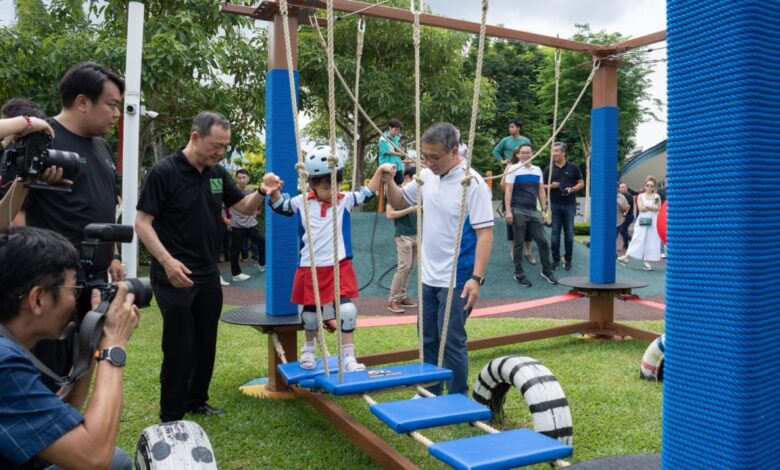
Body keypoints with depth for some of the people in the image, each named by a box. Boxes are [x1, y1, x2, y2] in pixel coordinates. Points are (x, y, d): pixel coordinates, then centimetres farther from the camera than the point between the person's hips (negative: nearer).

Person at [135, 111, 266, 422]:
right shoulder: (164, 171, -13)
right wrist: (167, 260, -26)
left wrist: (262, 192, -9)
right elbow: (142, 223, -13)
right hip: (174, 277, -6)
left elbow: (245, 207, 12)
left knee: (206, 345, 15)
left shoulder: (218, 173, 5)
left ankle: (197, 402, 33)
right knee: (180, 348, -2)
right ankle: (171, 418, 14)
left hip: (209, 276, 7)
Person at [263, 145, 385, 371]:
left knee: (347, 310, -8)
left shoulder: (345, 200, -1)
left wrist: (380, 170, -8)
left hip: (340, 266, -1)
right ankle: (309, 348, 42)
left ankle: (348, 356, 6)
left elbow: (367, 194, 3)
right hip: (310, 268, 1)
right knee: (310, 312, 15)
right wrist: (273, 192, -10)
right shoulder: (302, 202, 0)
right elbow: (280, 206, 11)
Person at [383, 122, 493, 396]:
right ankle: (430, 393, 33)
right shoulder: (426, 176, 2)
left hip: (456, 281, -6)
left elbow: (485, 233, -18)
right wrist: (389, 183, -4)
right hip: (429, 277, 7)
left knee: (452, 341, 2)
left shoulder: (472, 183, -16)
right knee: (428, 339, 17)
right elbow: (399, 203, 17)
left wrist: (477, 278, -24)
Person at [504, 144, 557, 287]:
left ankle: (546, 271, 19)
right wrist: (508, 211, -14)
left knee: (542, 241, 4)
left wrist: (543, 209, 11)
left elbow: (541, 191, 17)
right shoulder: (513, 169, 0)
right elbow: (508, 191, -6)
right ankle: (518, 274, 13)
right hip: (518, 211, -4)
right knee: (519, 243, 2)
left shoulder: (537, 170, 14)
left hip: (533, 211, 4)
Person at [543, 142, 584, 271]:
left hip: (569, 205, -1)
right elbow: (543, 186, 9)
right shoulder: (549, 169, 5)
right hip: (554, 205, 1)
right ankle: (555, 259, 12)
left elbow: (581, 183, 5)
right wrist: (551, 186, -12)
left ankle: (568, 259, 15)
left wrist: (571, 189, -13)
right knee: (555, 233, 3)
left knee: (569, 233, 4)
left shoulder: (573, 168, 1)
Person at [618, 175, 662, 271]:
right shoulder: (640, 196, 6)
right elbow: (641, 208, -8)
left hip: (653, 222, 1)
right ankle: (626, 257, -5)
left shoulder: (657, 196, 9)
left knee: (651, 241, -1)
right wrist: (653, 207, -5)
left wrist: (647, 206, -11)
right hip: (642, 221, -1)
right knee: (638, 239, -7)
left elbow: (658, 208, -4)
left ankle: (645, 262, 3)